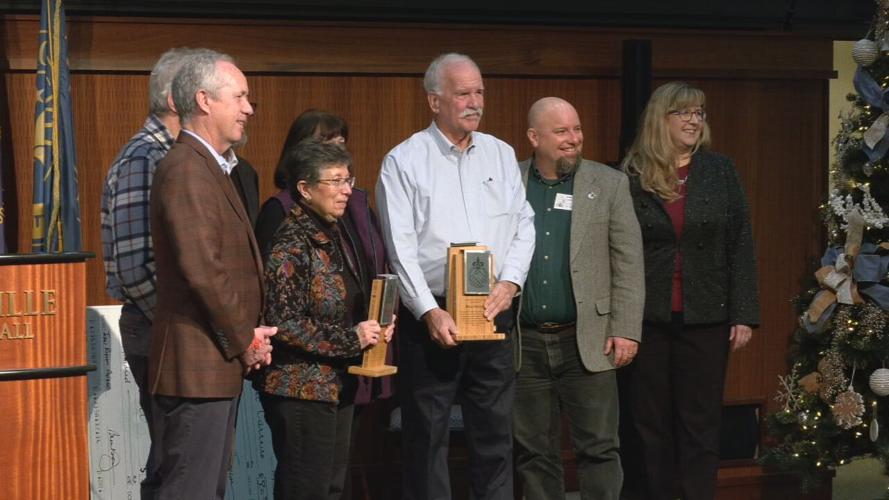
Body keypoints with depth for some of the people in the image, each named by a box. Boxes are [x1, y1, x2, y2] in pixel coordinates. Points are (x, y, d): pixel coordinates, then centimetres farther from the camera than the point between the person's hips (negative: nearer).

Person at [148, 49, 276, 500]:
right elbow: (202, 270, -23)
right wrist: (244, 340, -12)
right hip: (197, 366, -10)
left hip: (219, 365, 10)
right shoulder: (186, 170, -16)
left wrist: (247, 335, 10)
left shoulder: (210, 166, 18)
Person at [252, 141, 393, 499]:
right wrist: (350, 338, -17)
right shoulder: (291, 245, -15)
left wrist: (371, 329, 5)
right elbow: (283, 323, -21)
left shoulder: (332, 235, 13)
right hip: (301, 389, -9)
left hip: (336, 385, 9)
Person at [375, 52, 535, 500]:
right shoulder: (404, 161, -3)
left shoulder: (501, 154, 11)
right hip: (430, 316, -4)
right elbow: (401, 247, -8)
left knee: (495, 430, 8)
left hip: (492, 312, 4)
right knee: (426, 434, 1)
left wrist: (510, 282, -7)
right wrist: (431, 312, -16)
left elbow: (523, 225, 10)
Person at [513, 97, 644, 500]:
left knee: (599, 449, -1)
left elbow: (628, 264, 1)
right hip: (524, 342, 1)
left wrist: (626, 331, -6)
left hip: (587, 341, -1)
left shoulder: (609, 184, 3)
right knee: (534, 453, 8)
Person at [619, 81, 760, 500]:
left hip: (705, 320, 1)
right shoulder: (631, 177, -1)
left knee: (701, 423, 6)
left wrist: (743, 315, -1)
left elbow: (740, 245, 4)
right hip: (646, 319, -1)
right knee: (648, 426, 6)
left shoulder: (720, 171, 5)